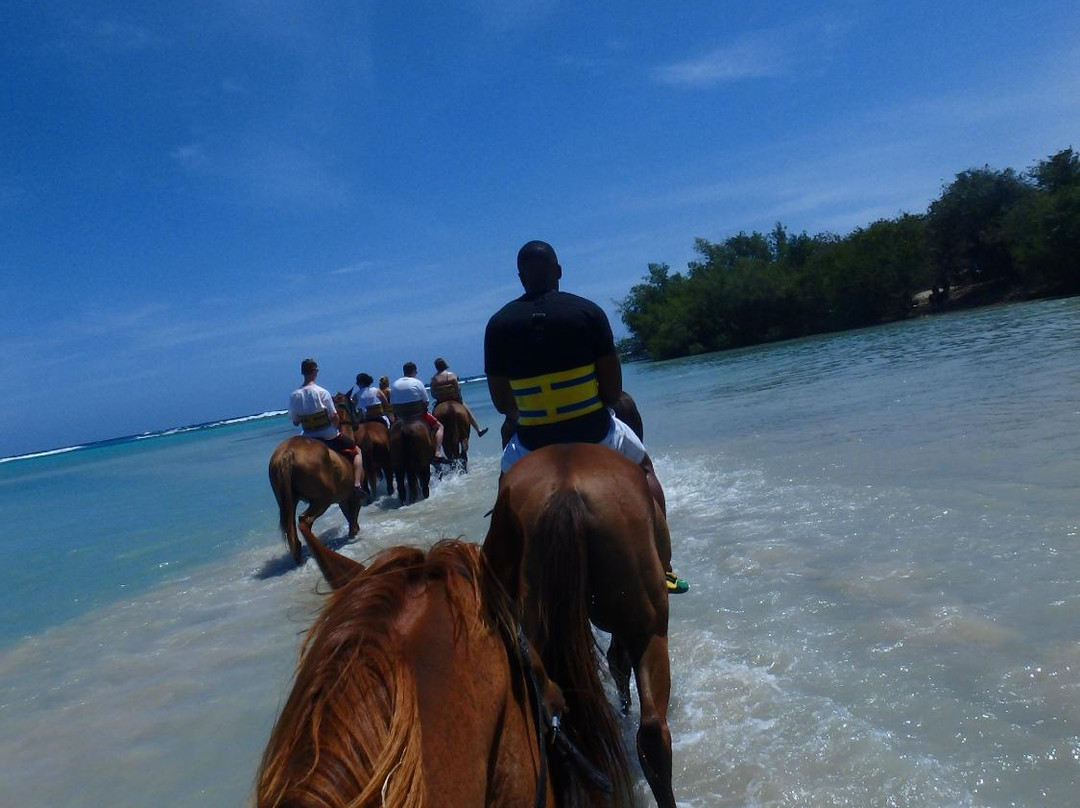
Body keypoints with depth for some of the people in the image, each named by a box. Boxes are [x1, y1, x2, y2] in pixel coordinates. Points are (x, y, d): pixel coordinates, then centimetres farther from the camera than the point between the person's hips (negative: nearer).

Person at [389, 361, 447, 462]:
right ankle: (438, 453, -5)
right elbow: (426, 402, -5)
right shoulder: (418, 383, -9)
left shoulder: (394, 385, 3)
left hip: (400, 417, 4)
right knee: (439, 427, 11)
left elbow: (392, 404, 4)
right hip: (418, 415, -4)